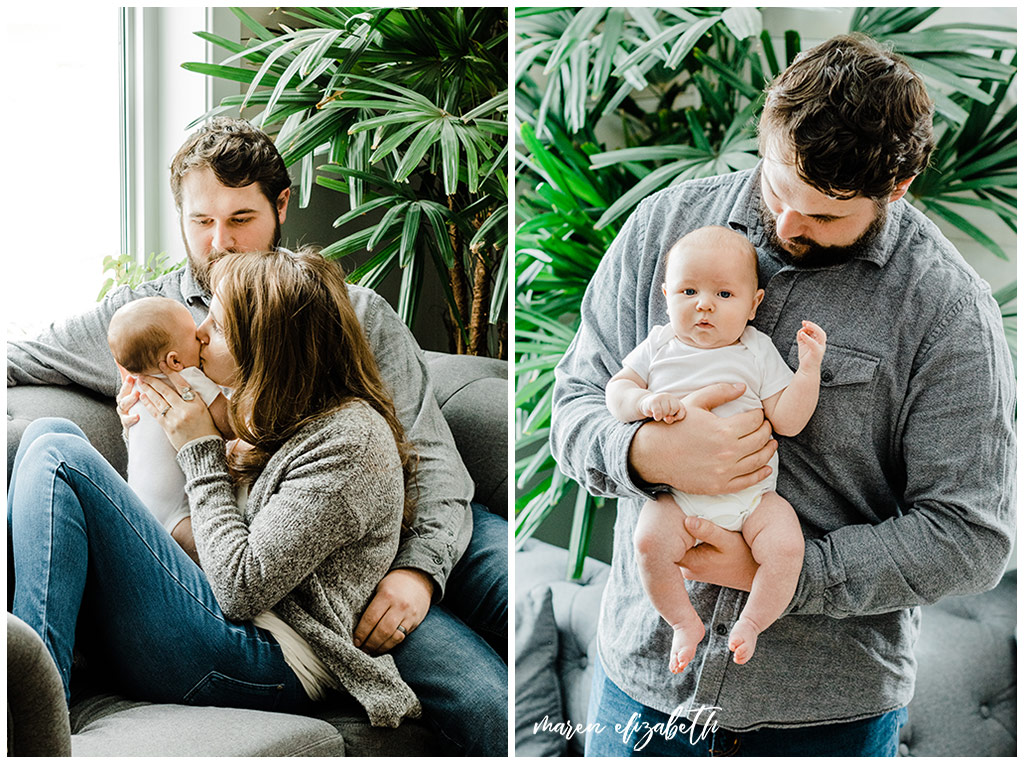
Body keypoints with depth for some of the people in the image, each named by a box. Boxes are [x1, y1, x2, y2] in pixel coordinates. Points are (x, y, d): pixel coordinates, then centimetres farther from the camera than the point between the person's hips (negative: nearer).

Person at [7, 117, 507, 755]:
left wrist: (419, 566, -13)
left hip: (423, 535, 3)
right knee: (486, 704, -28)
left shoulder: (359, 314, 14)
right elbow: (13, 362, 21)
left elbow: (434, 460, 7)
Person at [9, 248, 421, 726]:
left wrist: (200, 450, -10)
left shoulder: (350, 440, -14)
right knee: (49, 432, 5)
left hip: (267, 665, -10)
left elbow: (244, 587, -20)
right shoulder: (283, 415, 15)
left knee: (59, 455, -17)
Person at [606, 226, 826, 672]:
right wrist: (645, 402, -16)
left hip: (751, 492, 0)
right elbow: (616, 391, 5)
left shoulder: (757, 352, 3)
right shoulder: (659, 345, 7)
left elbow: (787, 420, -1)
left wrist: (809, 368, -12)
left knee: (786, 546, -23)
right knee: (649, 541, -25)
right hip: (678, 495, 0)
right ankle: (685, 622, -3)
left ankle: (751, 623, 0)